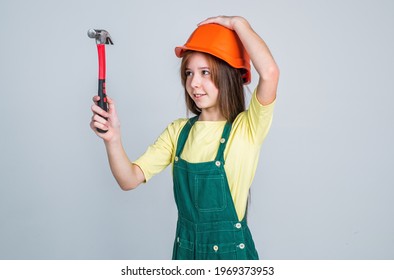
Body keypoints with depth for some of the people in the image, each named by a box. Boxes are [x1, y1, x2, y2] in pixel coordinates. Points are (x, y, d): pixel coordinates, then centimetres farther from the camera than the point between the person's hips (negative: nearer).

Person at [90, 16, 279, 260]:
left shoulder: (247, 128, -14)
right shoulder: (178, 131, -1)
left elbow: (270, 72, -32)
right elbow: (130, 179, -9)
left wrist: (238, 23, -18)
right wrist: (113, 139, -26)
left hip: (231, 250, -4)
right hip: (185, 248, 4)